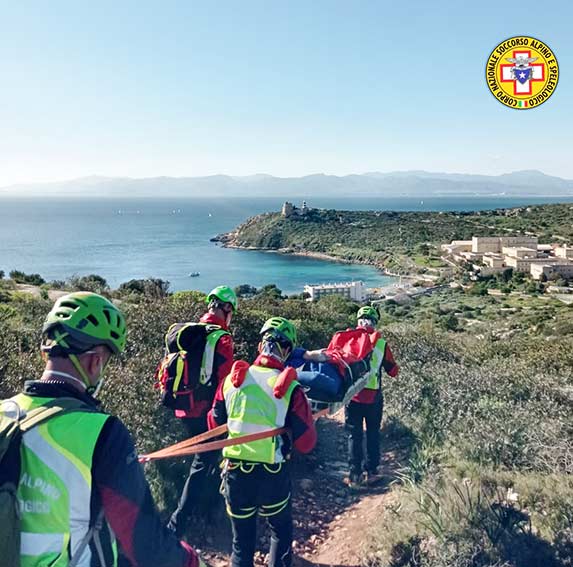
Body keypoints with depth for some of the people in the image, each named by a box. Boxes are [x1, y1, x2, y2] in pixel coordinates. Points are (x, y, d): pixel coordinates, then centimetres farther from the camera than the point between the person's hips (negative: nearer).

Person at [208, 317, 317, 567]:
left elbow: (214, 424, 7)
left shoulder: (232, 380, -7)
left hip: (235, 472, 2)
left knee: (242, 537, 21)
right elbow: (306, 443, -10)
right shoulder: (290, 389, -15)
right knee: (281, 531, 25)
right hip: (273, 475, -2)